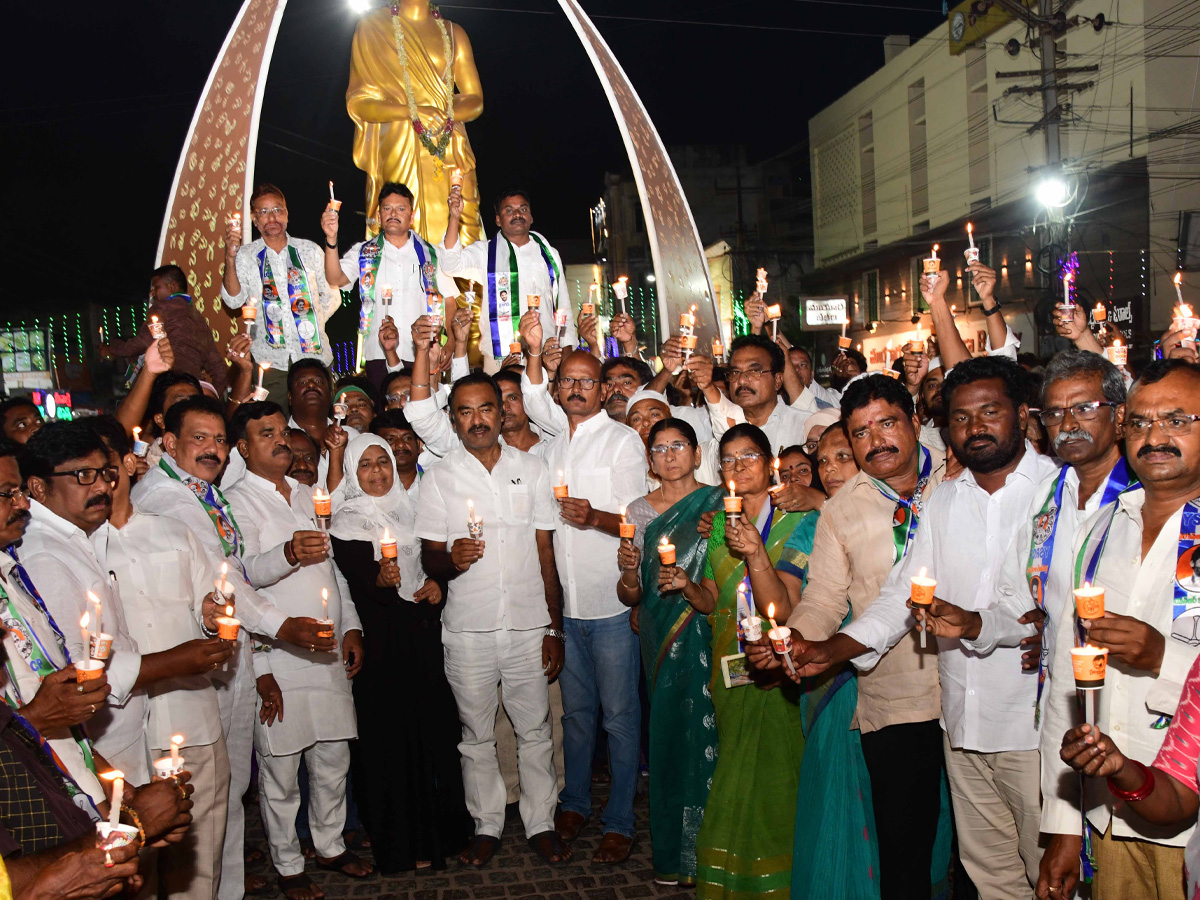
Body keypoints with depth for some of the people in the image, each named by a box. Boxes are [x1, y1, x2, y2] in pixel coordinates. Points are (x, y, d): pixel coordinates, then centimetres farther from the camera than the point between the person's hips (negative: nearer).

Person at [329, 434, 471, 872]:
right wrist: (382, 581, -35)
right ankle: (403, 842, 11)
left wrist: (436, 582, 1)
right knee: (393, 732, -2)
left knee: (435, 721, 7)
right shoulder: (348, 521, -4)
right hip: (383, 642, -5)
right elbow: (359, 585, -15)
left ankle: (441, 825, 24)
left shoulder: (410, 506, 12)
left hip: (426, 632, 5)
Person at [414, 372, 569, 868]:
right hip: (467, 628, 0)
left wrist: (554, 628, 2)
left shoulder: (531, 469, 4)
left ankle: (540, 823, 25)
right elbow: (429, 557, 3)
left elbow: (546, 553, 6)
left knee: (535, 731, 9)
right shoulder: (439, 477, 1)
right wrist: (451, 559, -22)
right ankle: (486, 825, 27)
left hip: (527, 624, 1)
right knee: (476, 734, 11)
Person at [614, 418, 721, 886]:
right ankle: (672, 855, 18)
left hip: (709, 635, -1)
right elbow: (630, 597, 7)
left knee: (708, 732, -5)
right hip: (661, 640, 2)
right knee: (668, 732, 3)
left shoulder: (719, 502, 3)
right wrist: (628, 571, -14)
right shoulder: (639, 511, 8)